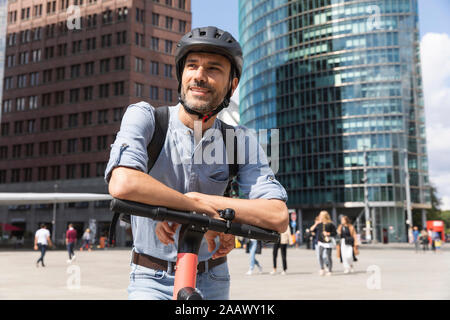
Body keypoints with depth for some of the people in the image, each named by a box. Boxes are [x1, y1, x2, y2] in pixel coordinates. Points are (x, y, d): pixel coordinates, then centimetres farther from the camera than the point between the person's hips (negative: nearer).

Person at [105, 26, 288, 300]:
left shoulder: (241, 142, -10)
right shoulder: (144, 117, -15)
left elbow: (278, 217, -21)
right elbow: (122, 184, -34)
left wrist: (194, 199, -28)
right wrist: (203, 207, -28)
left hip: (212, 280, 3)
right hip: (153, 281, -2)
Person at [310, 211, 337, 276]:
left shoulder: (330, 224, -5)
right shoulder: (319, 224, 6)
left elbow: (334, 233, -3)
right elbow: (312, 230, 9)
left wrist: (328, 233, -17)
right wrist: (315, 224, -4)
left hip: (328, 242, -3)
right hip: (321, 242, 3)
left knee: (328, 257, 3)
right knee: (319, 255, -13)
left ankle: (329, 271, 13)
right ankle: (322, 269, -5)